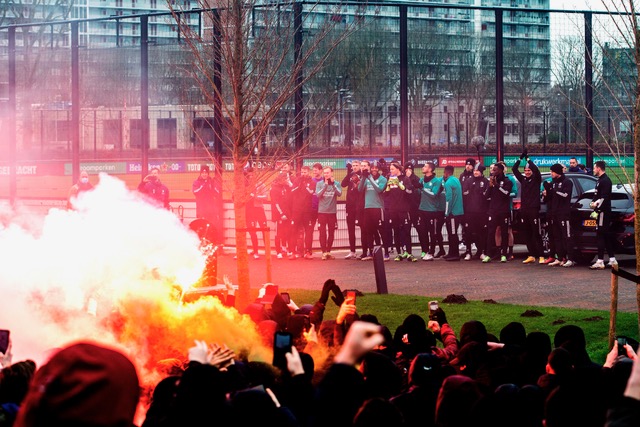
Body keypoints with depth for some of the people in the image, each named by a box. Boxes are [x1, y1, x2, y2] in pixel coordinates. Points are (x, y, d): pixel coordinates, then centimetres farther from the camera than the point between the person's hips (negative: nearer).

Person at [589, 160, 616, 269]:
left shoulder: (605, 181, -13)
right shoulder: (600, 180, 19)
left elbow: (604, 197, -22)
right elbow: (597, 195, 23)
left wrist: (596, 204, -17)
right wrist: (593, 202, 6)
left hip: (603, 211, -10)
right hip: (601, 211, 10)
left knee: (601, 235, -11)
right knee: (607, 236, 13)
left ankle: (600, 261, -14)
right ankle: (612, 259, 19)